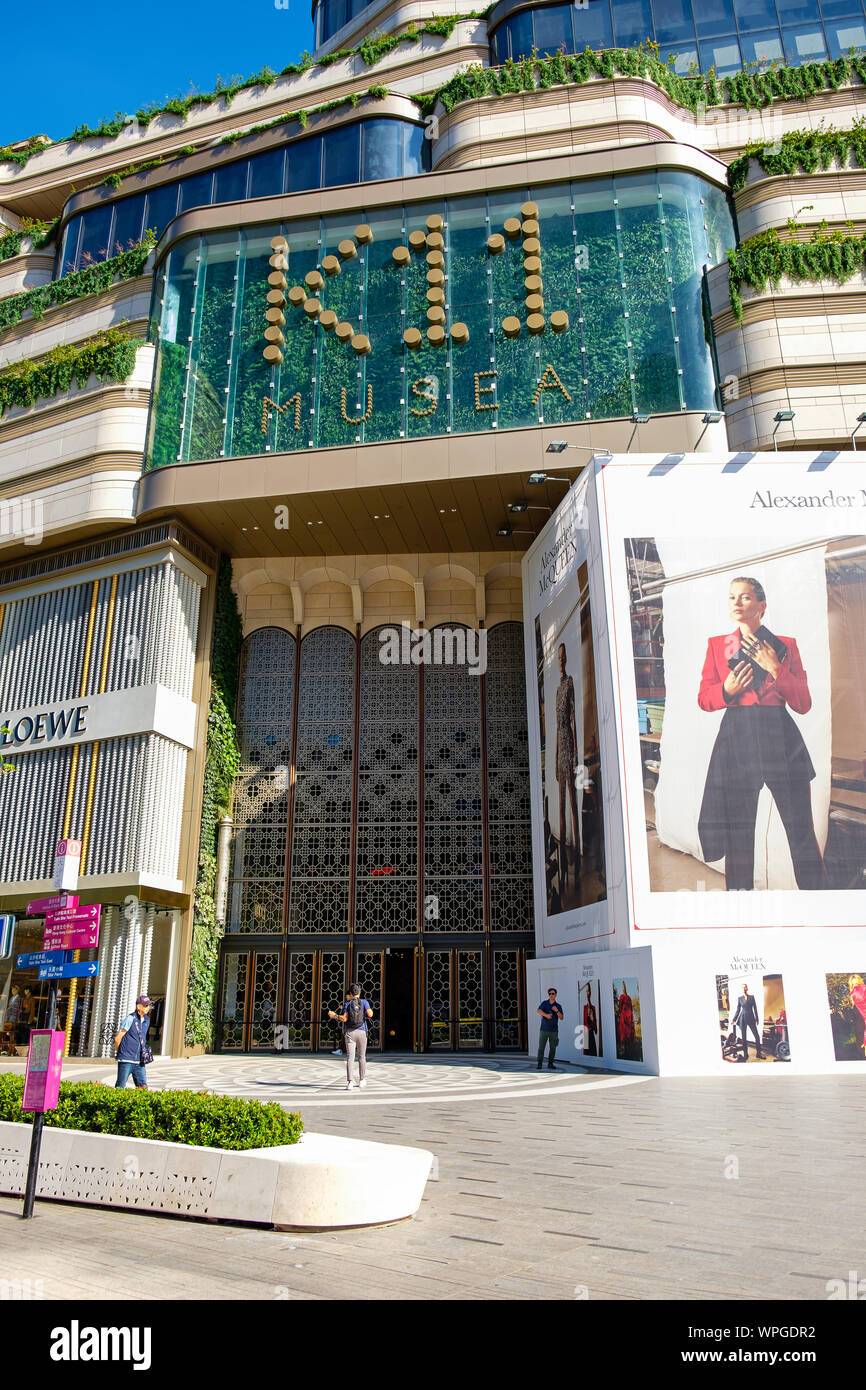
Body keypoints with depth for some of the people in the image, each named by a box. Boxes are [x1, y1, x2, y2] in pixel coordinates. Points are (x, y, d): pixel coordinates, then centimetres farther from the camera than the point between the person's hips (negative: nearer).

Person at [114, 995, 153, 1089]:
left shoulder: (147, 1021, 11)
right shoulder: (130, 1019, -11)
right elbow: (117, 1038, -7)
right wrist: (119, 1053, 6)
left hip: (139, 1061, 6)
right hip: (126, 1061, -6)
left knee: (143, 1087, 3)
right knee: (120, 1088, 0)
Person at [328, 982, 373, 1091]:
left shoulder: (347, 1004, 4)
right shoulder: (364, 1002, 3)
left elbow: (344, 1018, -7)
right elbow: (370, 1014, -9)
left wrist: (334, 1015, 7)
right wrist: (371, 1011, 13)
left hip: (350, 1032, 0)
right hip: (361, 1032, 0)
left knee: (350, 1057, -5)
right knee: (362, 1057, 15)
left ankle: (350, 1082, -16)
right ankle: (362, 1080, 23)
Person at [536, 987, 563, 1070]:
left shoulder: (558, 1006, 6)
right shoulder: (544, 1003, 2)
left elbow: (561, 1018, -5)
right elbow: (538, 1011, -17)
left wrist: (557, 1011, -24)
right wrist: (546, 1015, -35)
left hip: (554, 1030, 2)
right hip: (544, 1030, -2)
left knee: (553, 1048, 4)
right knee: (541, 1047, -5)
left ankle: (550, 1064, 16)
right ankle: (539, 1064, -2)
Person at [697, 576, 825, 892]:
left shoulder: (786, 646, 9)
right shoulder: (717, 645, 11)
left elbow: (804, 705, 4)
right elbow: (704, 698, 11)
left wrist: (776, 669, -8)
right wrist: (726, 690, -9)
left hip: (782, 740, 0)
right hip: (736, 740, 0)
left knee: (802, 831, -2)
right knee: (738, 834, 2)